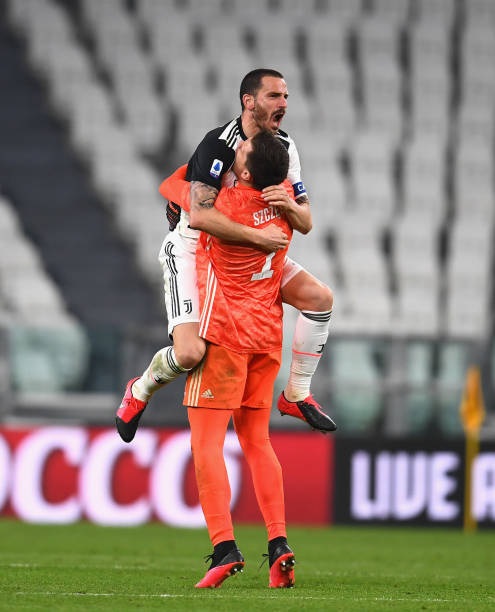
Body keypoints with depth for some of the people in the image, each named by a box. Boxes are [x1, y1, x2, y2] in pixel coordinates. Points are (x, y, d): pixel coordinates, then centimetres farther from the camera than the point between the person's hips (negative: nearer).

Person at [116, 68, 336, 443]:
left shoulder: (285, 149, -1)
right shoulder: (219, 145, -25)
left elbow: (305, 224, 0)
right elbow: (200, 215, -38)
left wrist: (289, 205, -23)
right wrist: (258, 236, -33)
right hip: (191, 248, -7)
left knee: (320, 297, -5)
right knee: (190, 353, -23)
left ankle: (297, 395, 11)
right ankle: (140, 391, 12)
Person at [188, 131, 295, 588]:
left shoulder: (225, 206, -16)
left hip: (224, 331, -6)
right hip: (268, 333, 6)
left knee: (206, 442, -6)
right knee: (256, 441, 13)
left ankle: (224, 546, -18)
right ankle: (279, 544, 4)